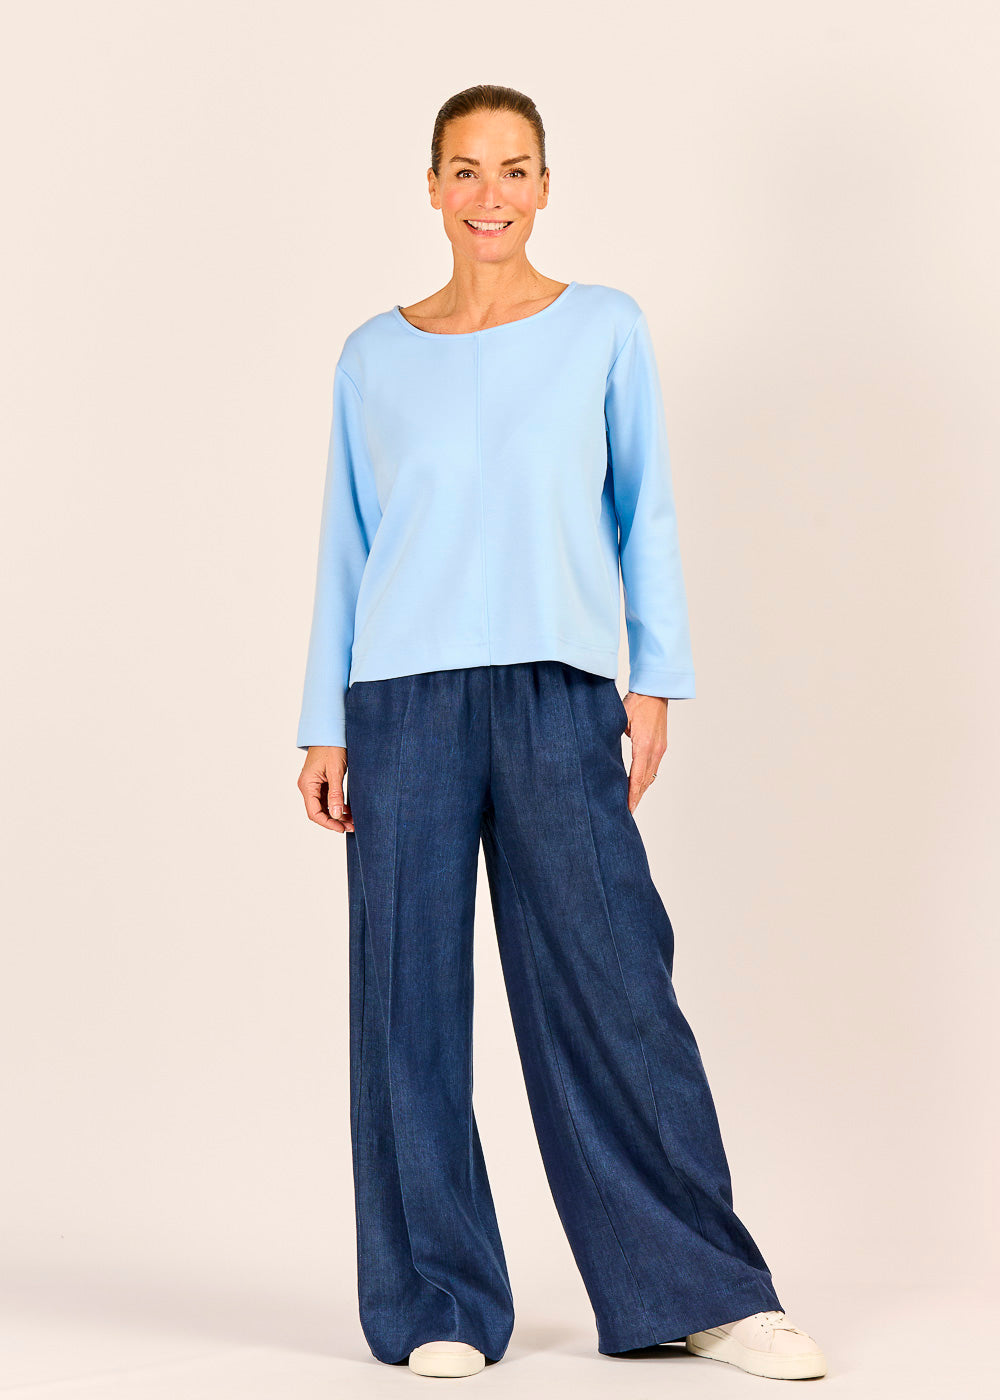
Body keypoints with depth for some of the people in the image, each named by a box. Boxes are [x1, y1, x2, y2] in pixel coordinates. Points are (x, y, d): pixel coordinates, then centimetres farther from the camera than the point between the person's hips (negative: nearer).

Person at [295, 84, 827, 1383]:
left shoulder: (606, 329, 7)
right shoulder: (375, 358, 10)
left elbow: (646, 514, 9)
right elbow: (348, 547, 12)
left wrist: (656, 679, 0)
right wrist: (325, 727, 7)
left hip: (559, 698, -1)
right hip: (405, 697, 1)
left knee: (612, 985, -2)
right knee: (412, 998, 2)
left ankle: (697, 1288, 9)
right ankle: (441, 1302, 13)